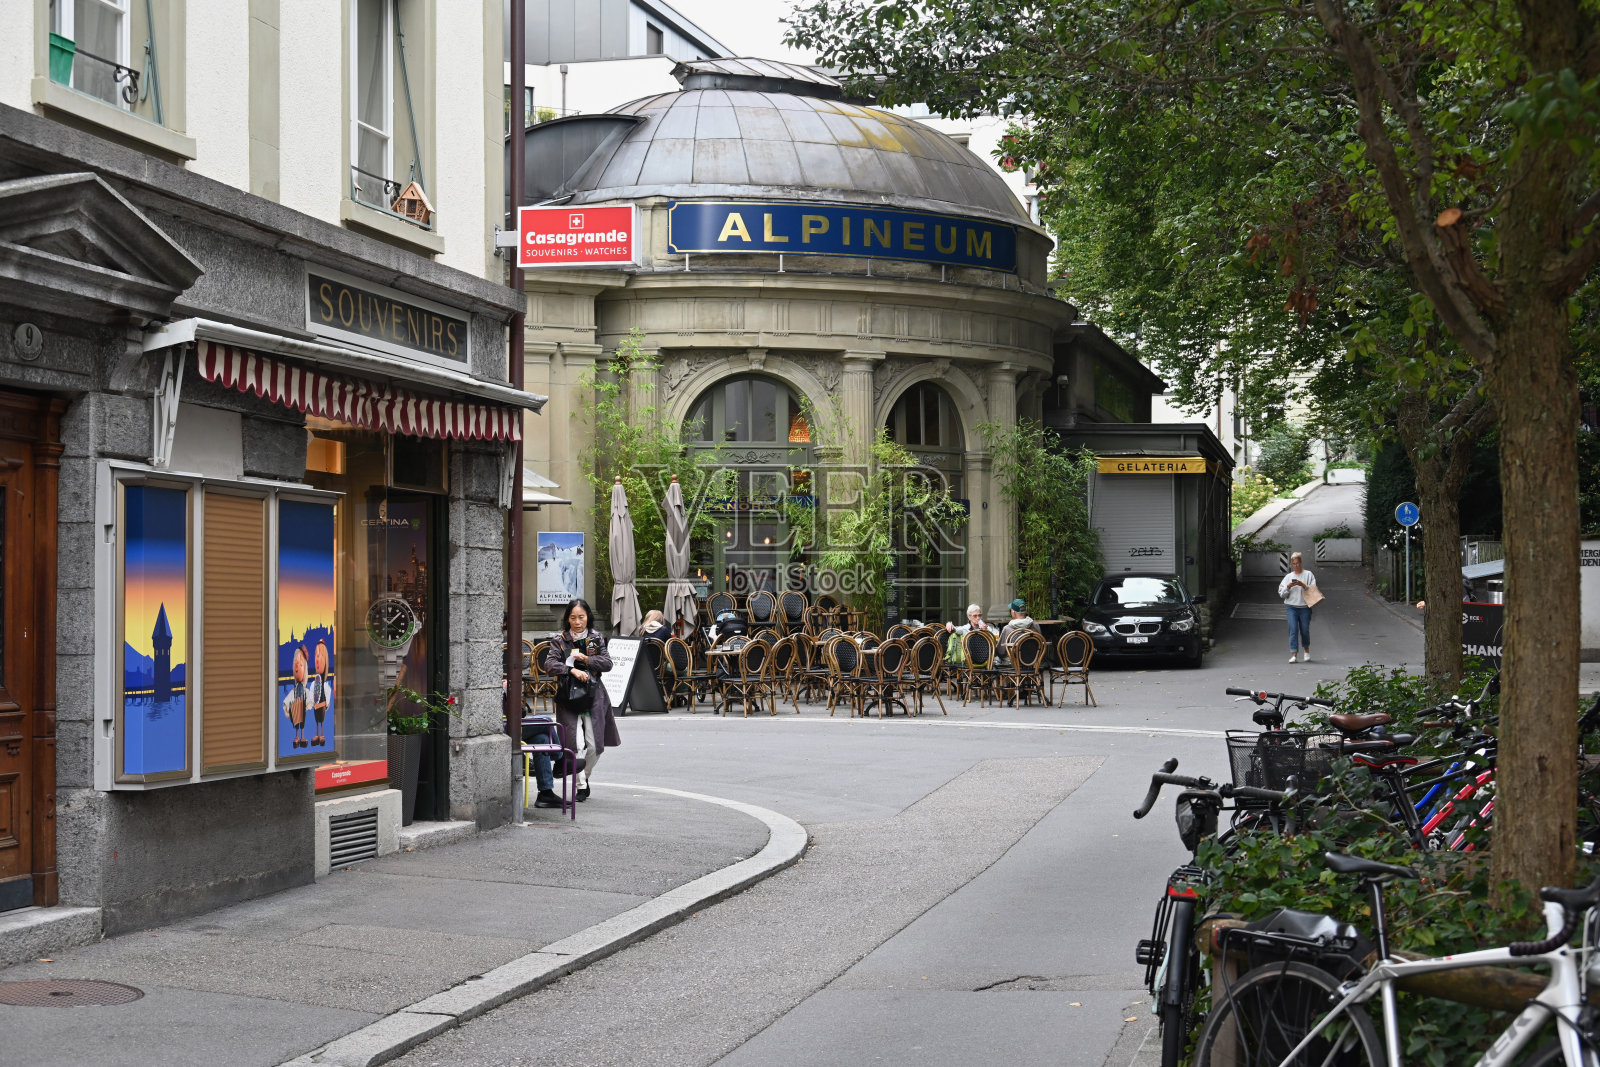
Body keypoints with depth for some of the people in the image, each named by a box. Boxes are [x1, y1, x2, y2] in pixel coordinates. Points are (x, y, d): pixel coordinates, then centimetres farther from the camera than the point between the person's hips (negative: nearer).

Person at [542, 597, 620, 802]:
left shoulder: (596, 638, 7)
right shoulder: (559, 640, 2)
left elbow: (607, 663, 0)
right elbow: (549, 665, -10)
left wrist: (587, 660, -14)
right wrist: (572, 670, -23)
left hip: (593, 695, 2)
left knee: (595, 745, 1)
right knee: (576, 743, -11)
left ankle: (585, 776, 27)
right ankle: (581, 785, 1)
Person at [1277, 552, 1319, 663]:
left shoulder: (1308, 574, 7)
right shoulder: (1288, 577, 14)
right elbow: (1281, 594, 10)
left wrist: (1303, 585, -16)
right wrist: (1288, 587, -8)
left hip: (1305, 607, -1)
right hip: (1291, 607, 1)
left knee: (1305, 630, 2)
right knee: (1293, 630, -9)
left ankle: (1306, 651, 28)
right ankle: (1294, 655, -11)